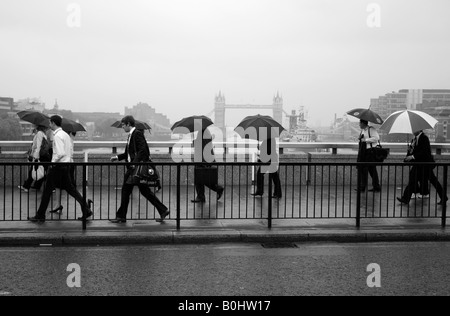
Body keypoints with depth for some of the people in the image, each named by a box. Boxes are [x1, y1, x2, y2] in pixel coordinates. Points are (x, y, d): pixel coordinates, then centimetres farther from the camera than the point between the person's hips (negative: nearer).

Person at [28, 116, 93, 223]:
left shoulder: (57, 136, -16)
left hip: (58, 166, -9)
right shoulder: (65, 134, 12)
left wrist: (53, 162, -13)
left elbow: (60, 153, -25)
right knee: (70, 189, 11)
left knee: (48, 191, 1)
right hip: (65, 165, 9)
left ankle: (40, 216, 8)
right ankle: (86, 211, 7)